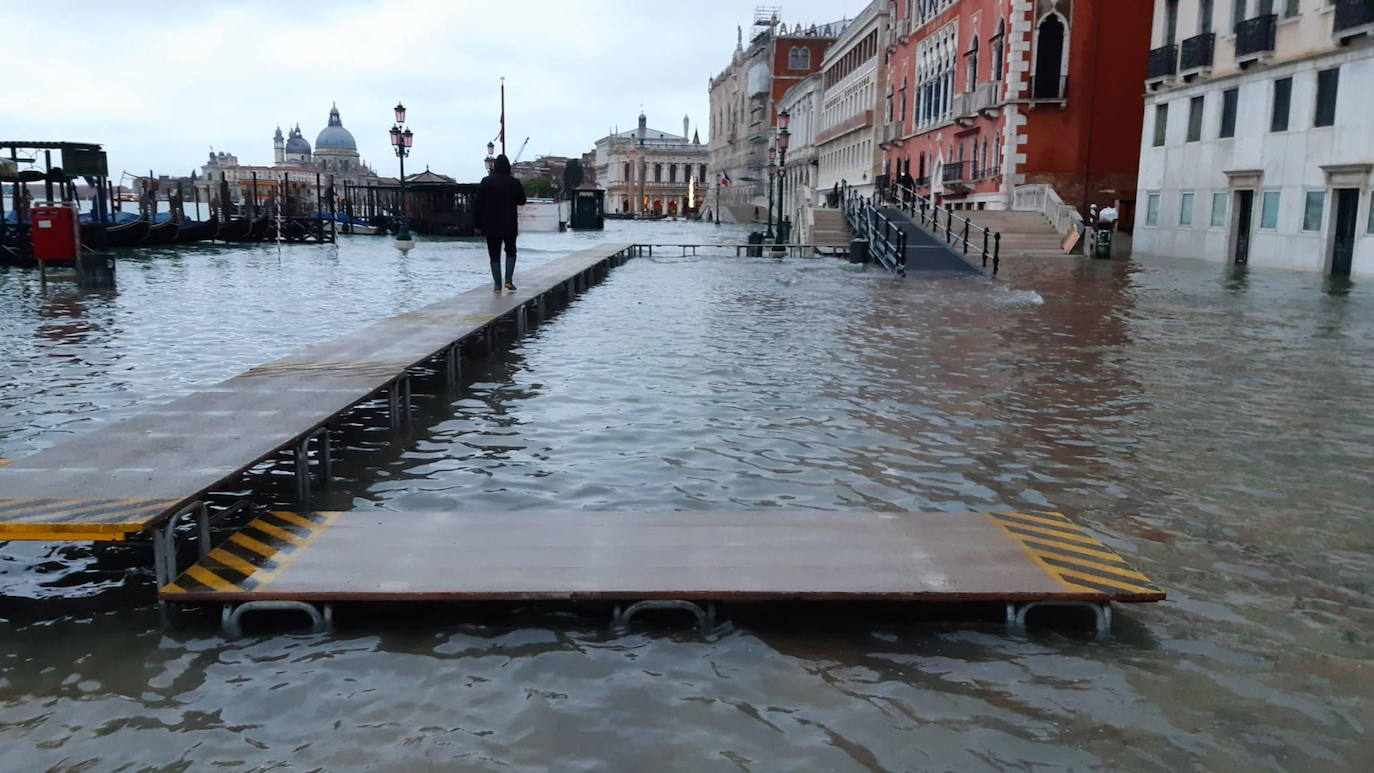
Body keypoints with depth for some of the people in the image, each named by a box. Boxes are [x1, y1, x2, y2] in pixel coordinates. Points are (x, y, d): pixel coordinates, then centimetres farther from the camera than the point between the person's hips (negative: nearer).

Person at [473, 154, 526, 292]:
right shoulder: (514, 182, -5)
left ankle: (497, 285, 2)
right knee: (511, 252, 18)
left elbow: (477, 204, -4)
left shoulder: (486, 181, -5)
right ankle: (509, 280, 3)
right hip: (509, 225, 0)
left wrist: (477, 224, 2)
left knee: (494, 255, 6)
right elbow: (522, 201, 7)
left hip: (490, 226, 0)